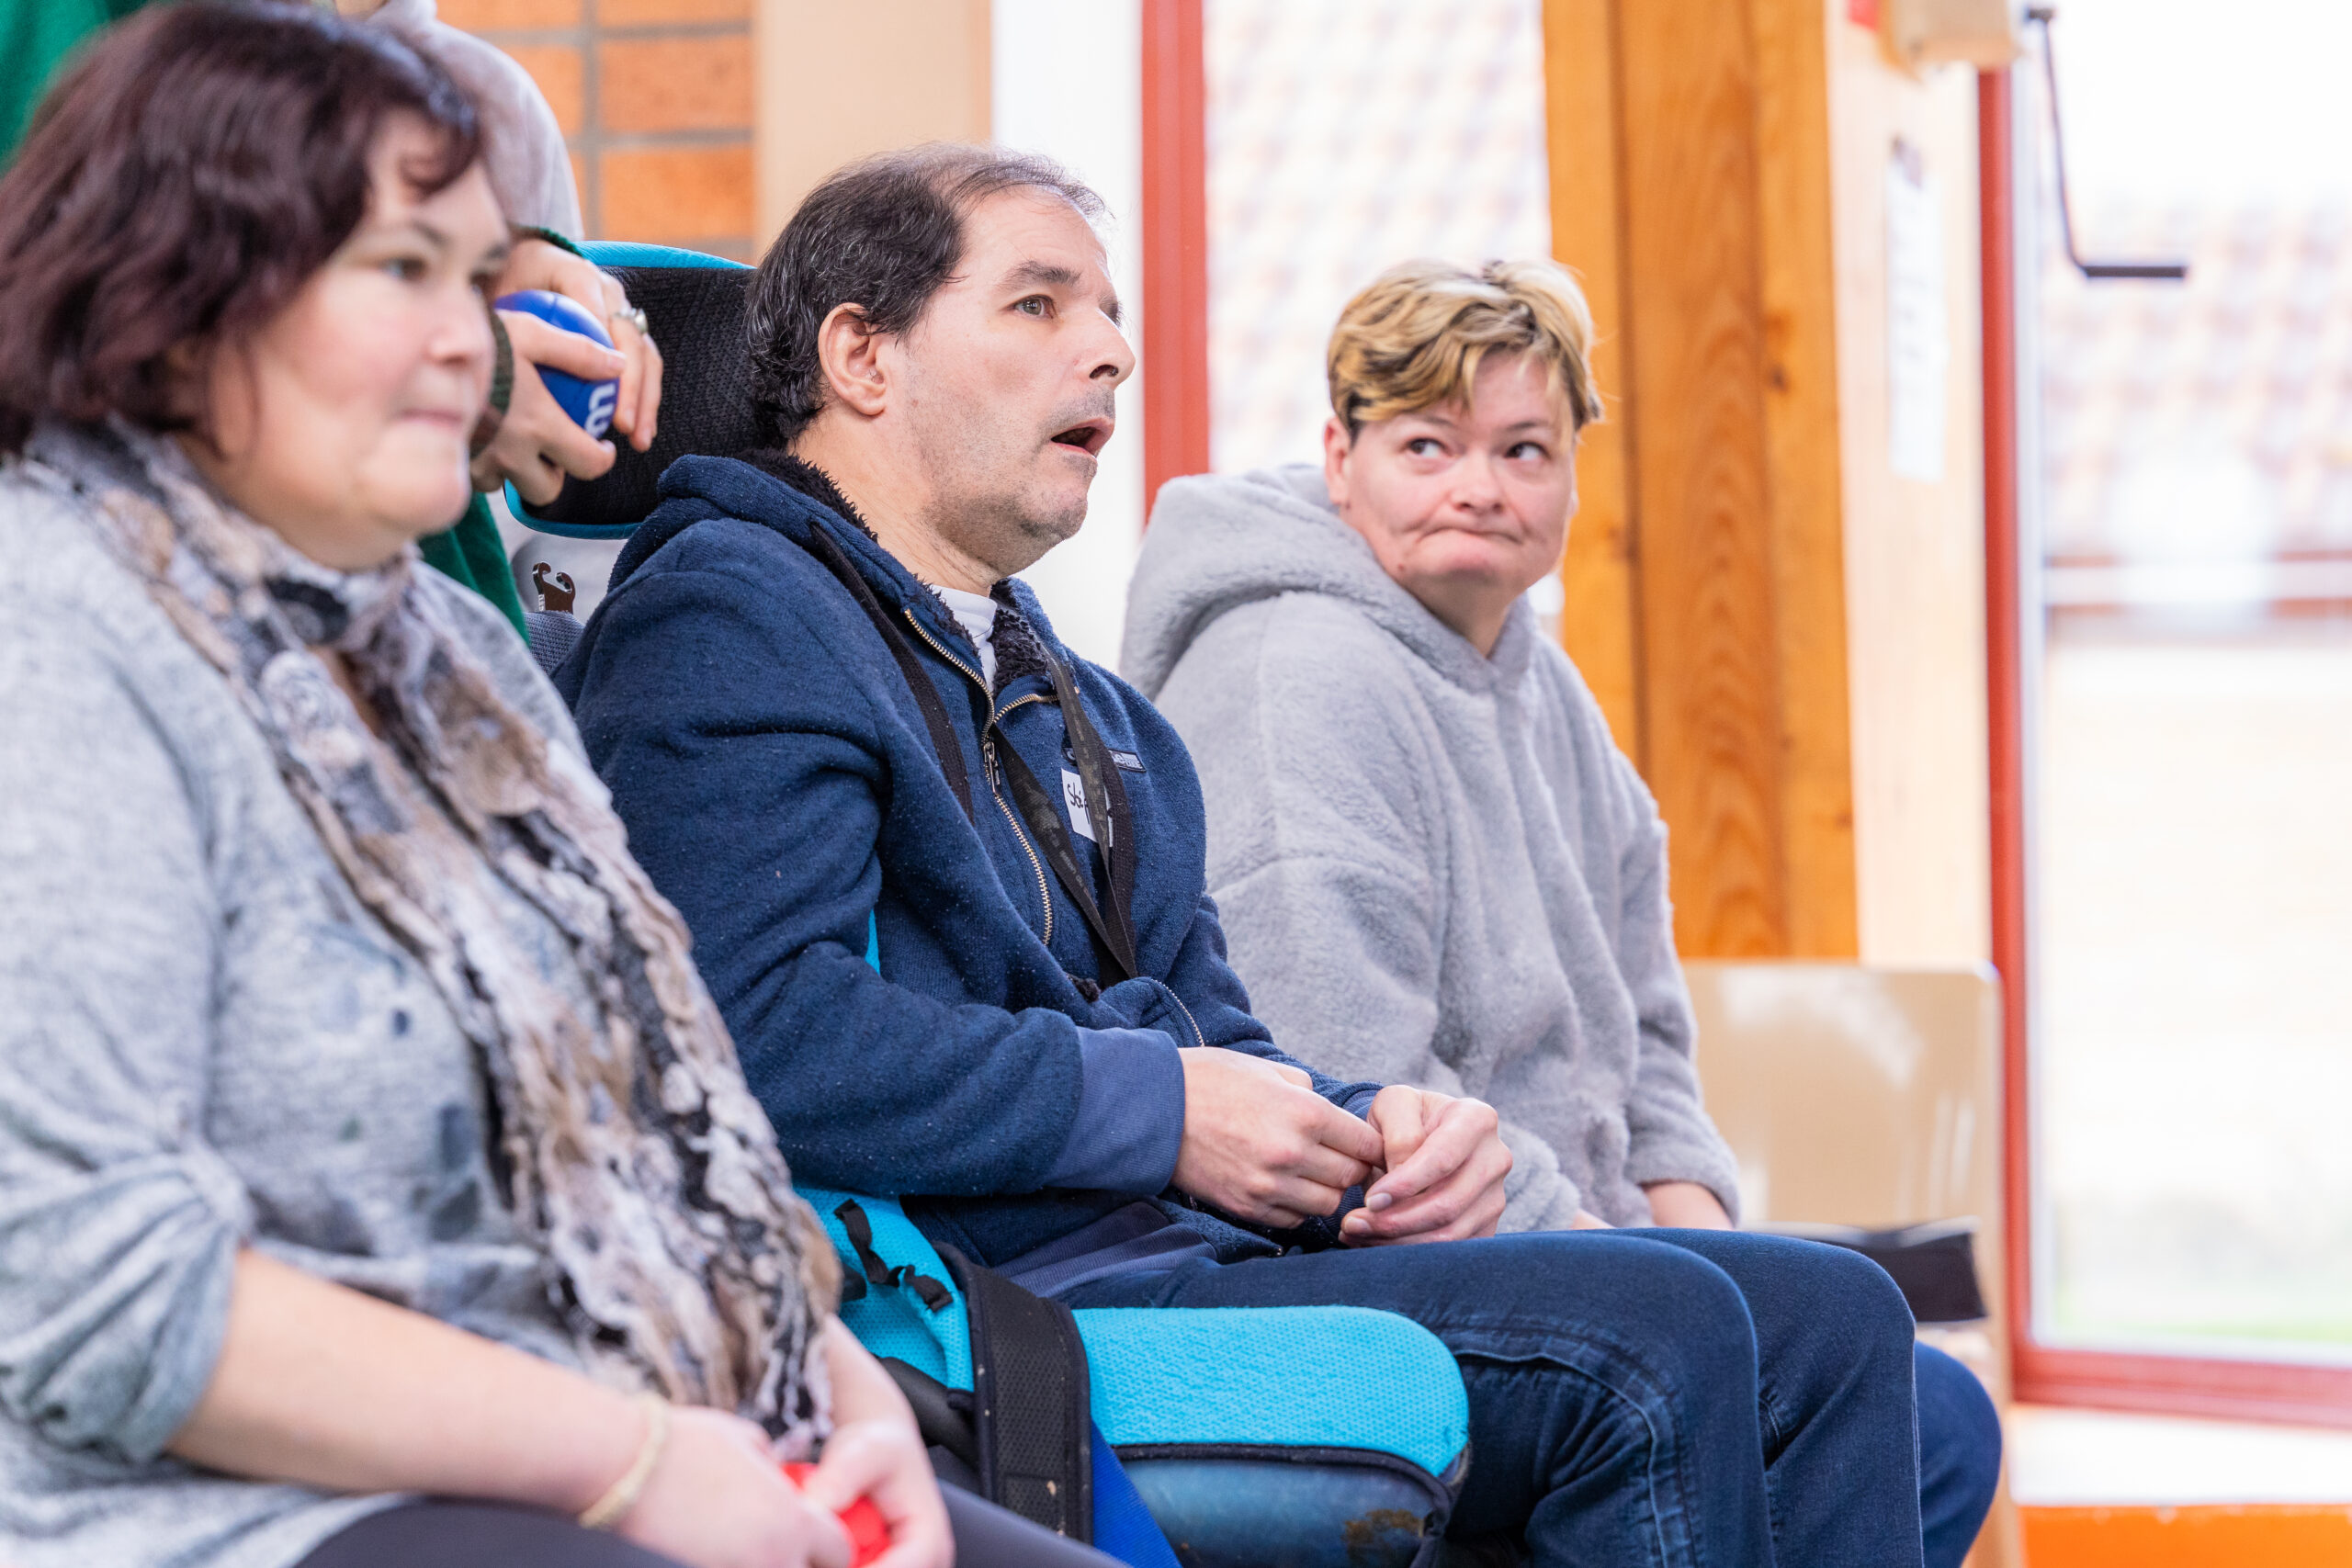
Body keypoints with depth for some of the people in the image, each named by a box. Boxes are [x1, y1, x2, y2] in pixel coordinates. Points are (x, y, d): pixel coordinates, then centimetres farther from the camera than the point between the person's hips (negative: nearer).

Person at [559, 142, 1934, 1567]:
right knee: (1647, 1340, -24)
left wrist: (1375, 1137, 1)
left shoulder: (1089, 712, 28)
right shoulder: (727, 620, -3)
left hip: (1196, 1239, 10)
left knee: (1832, 1324, -3)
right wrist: (1160, 1108, -16)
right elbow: (757, 1035, -19)